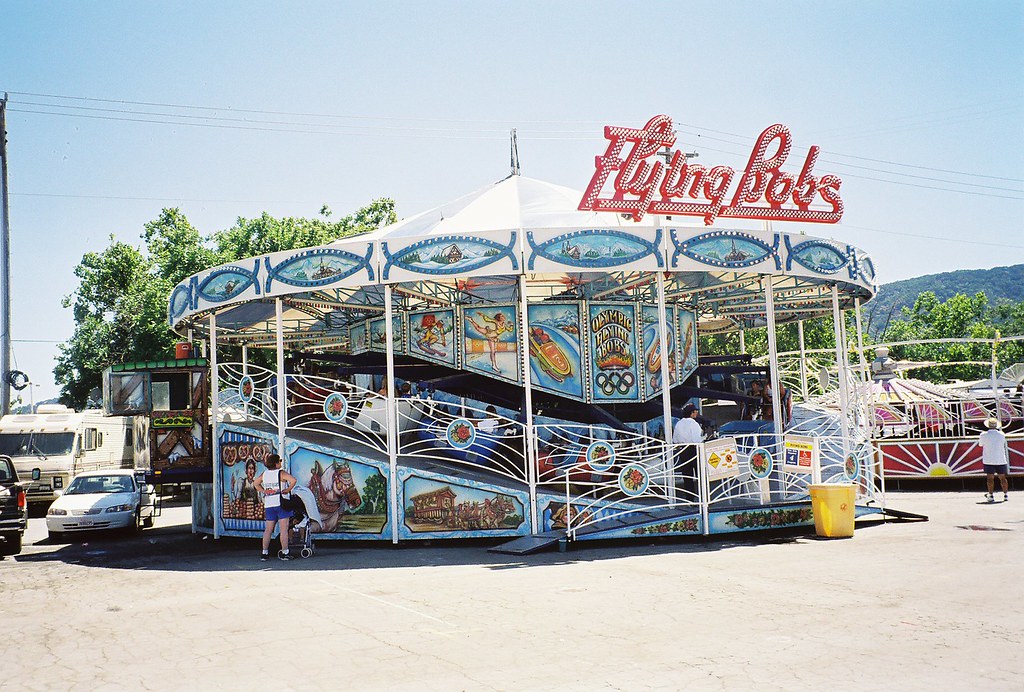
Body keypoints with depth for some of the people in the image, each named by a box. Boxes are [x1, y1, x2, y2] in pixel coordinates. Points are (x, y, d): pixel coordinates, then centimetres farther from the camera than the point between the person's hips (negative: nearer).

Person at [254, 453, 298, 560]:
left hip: (268, 505, 6)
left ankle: (264, 553, 9)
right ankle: (284, 553, -4)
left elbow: (256, 483, 23)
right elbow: (294, 480, -24)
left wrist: (264, 491, 12)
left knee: (268, 530, 10)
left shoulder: (264, 474, 8)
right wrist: (288, 490, -11)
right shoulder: (281, 473, -10)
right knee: (284, 529, -3)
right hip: (281, 503, -6)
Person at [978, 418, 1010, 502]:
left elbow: (980, 444, 8)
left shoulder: (984, 435, -7)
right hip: (1000, 460, 2)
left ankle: (991, 496, -1)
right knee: (1002, 478, 12)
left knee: (990, 478, 1)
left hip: (988, 460, -2)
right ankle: (1006, 494, 15)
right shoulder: (1001, 434, -2)